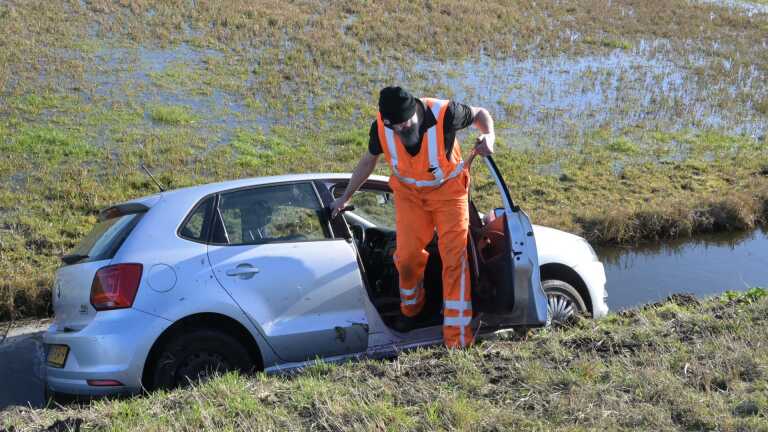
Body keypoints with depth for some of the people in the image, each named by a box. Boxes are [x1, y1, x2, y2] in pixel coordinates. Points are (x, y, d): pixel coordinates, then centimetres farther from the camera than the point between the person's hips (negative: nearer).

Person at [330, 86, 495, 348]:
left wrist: (489, 135, -31)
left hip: (448, 189, -2)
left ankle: (457, 338, -6)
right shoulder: (380, 127, -19)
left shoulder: (444, 113, -29)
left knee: (455, 257, -10)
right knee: (407, 257, -5)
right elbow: (368, 161, 2)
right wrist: (345, 197, 10)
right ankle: (411, 308, 30)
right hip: (409, 192, 2)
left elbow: (479, 114, -8)